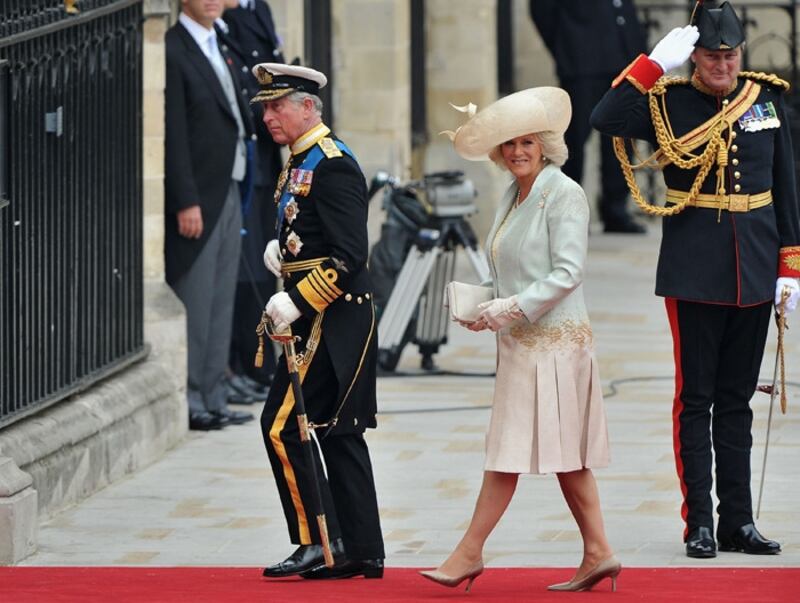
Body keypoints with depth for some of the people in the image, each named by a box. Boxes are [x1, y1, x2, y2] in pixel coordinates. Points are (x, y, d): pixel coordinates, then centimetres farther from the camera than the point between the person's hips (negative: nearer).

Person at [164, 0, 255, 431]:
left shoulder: (217, 46, 15)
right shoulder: (173, 51, -12)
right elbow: (173, 134, -16)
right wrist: (186, 202, -19)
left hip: (228, 191, 9)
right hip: (197, 197, -9)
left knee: (221, 303, 11)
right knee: (194, 303, -5)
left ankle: (213, 399, 16)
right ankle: (188, 402, 0)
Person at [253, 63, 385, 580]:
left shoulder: (332, 165, -16)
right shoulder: (299, 161, 14)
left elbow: (349, 256, -22)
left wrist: (297, 303, -22)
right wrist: (277, 247, 9)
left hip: (333, 322, -10)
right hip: (320, 320, 10)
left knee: (282, 426, -10)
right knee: (338, 434, 11)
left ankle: (319, 542, -6)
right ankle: (362, 551, 14)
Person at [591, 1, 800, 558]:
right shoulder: (667, 103, -3)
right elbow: (606, 120, -20)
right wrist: (654, 64, -24)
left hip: (754, 275, 3)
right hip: (694, 276, -3)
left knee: (737, 400, 9)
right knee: (696, 399, 0)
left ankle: (738, 522, 12)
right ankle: (700, 524, 3)